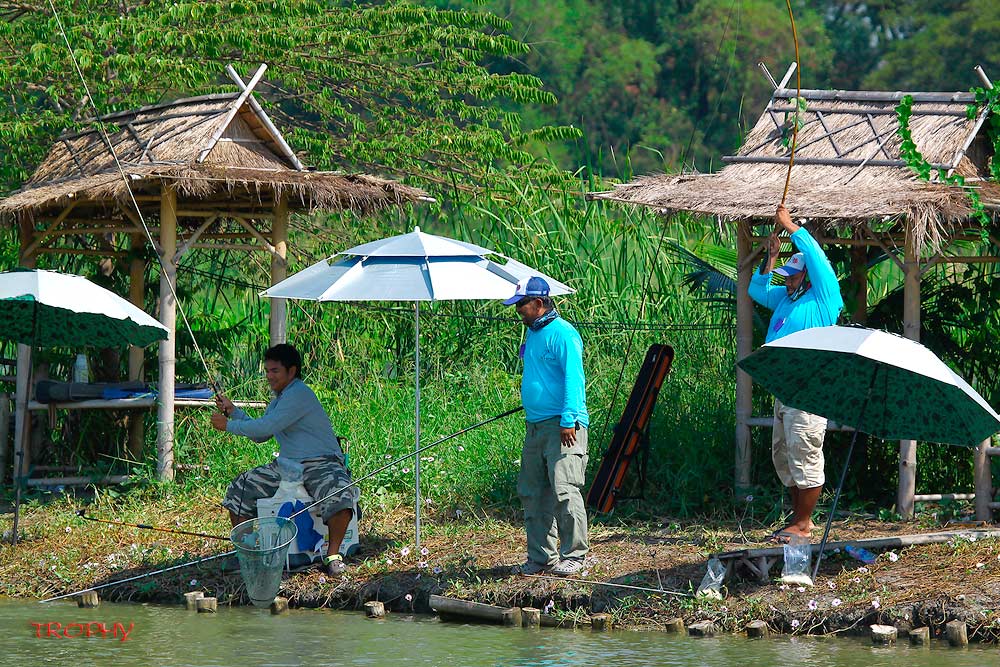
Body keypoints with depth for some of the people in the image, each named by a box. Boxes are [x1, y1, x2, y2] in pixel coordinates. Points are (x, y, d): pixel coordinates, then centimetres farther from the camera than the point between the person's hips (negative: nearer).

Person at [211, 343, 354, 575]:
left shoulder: (299, 394, -14)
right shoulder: (278, 399, 17)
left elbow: (267, 427, -20)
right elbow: (260, 436, 23)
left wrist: (229, 425, -11)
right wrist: (233, 411, 14)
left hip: (321, 464, -9)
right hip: (286, 466, 9)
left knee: (339, 498, -38)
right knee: (240, 489, 2)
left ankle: (333, 554, -21)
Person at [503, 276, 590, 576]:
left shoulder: (562, 334, -12)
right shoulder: (533, 333, 16)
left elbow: (573, 378, -17)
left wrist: (568, 420, -22)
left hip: (562, 427, -10)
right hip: (535, 425, 10)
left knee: (564, 491, -11)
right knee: (531, 493, 9)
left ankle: (573, 554, -4)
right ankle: (541, 556, 15)